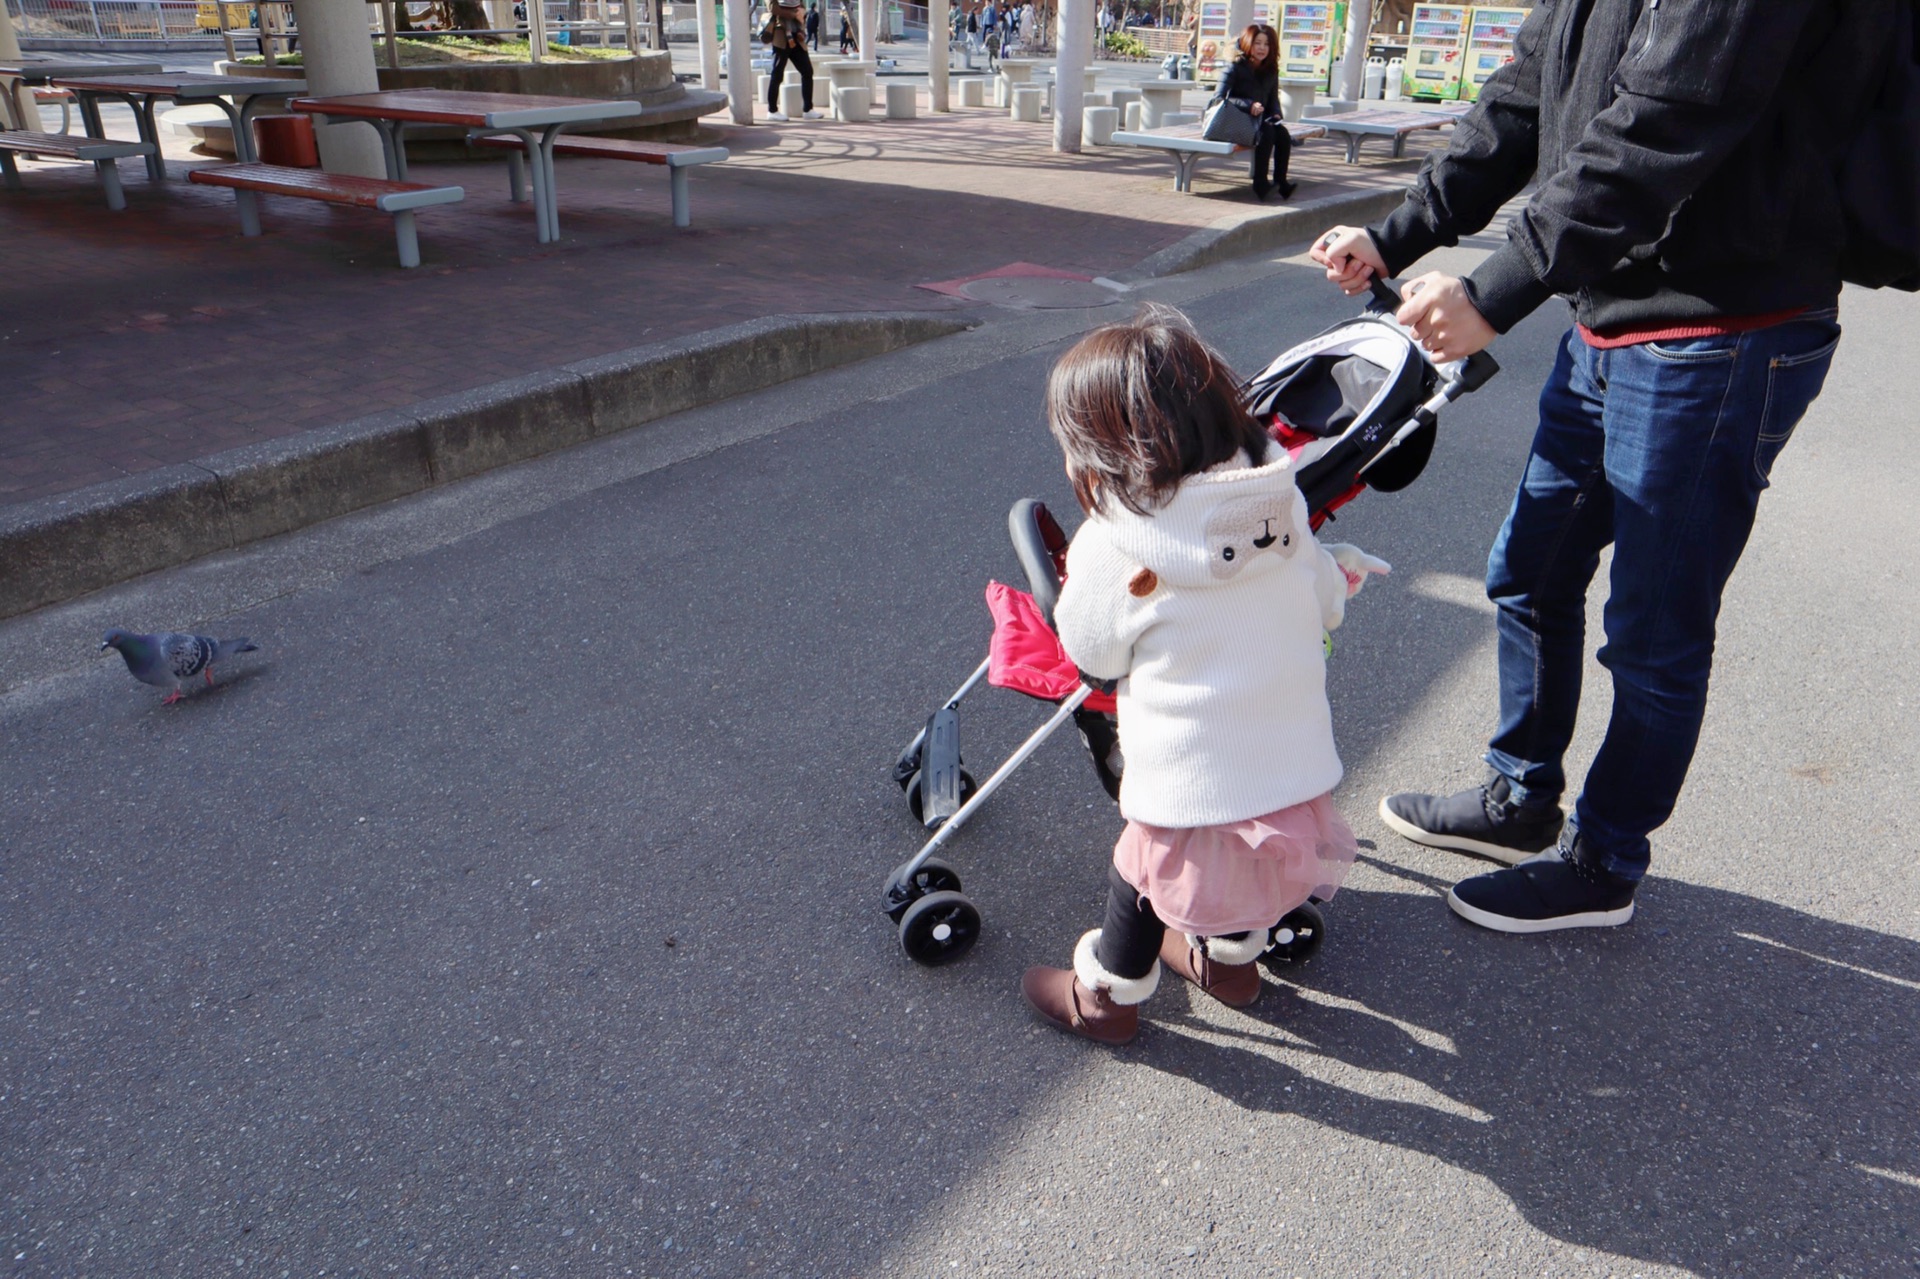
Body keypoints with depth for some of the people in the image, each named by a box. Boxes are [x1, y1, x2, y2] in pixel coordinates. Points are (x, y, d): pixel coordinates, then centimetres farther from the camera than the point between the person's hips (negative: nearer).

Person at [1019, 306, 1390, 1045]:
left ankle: (1108, 997, 40)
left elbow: (1092, 653, -3)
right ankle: (1231, 959, 54)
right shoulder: (1283, 506, -2)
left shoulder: (1112, 547, -18)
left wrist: (1076, 583, 14)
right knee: (1248, 866, 31)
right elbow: (1327, 607, 10)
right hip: (1301, 780, 6)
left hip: (1193, 794, -5)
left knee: (1144, 873, 19)